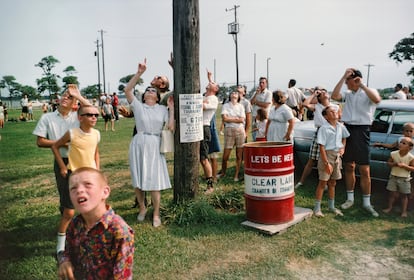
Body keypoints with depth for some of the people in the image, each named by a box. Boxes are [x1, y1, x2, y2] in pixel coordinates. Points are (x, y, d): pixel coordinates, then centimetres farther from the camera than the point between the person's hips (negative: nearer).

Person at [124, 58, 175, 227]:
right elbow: (127, 90, -10)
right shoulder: (138, 106, 5)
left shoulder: (162, 109, 7)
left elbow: (171, 127, -4)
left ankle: (156, 214, 15)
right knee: (138, 179, 9)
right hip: (139, 144, 1)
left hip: (155, 146, 0)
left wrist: (171, 108, -1)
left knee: (155, 180, 0)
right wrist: (139, 73, -13)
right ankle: (142, 208, 31)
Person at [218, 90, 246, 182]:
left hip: (240, 130, 2)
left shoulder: (241, 106, 10)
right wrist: (236, 118, -3)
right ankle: (223, 172, 22)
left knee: (239, 155, 3)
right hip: (229, 130, -2)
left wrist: (230, 119, -5)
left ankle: (236, 175, 13)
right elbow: (224, 118, -8)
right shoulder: (225, 106, 5)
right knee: (225, 155, 0)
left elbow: (242, 120, -2)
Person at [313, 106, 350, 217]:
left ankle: (331, 206, 31)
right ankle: (317, 208, 7)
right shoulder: (324, 128, -15)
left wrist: (343, 148, 5)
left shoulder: (340, 126, 4)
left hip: (337, 156, 6)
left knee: (332, 183, 16)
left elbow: (344, 137, 24)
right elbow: (321, 147, -17)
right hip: (327, 155, -6)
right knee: (323, 182, -2)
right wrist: (326, 163, -20)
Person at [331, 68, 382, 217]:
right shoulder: (348, 94, 11)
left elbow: (376, 99, -23)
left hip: (361, 131, -4)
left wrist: (362, 85, -19)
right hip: (347, 129, 4)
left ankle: (366, 203, 9)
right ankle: (350, 199, 22)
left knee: (364, 170, -3)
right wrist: (343, 76, -6)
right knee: (349, 167, 11)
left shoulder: (368, 92, 0)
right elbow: (334, 96, -8)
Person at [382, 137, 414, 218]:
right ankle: (389, 207, 25)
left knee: (404, 195, 8)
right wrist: (394, 164, -18)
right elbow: (388, 163, 2)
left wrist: (404, 166, -24)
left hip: (404, 179, -2)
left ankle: (404, 211, 18)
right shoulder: (393, 154, -8)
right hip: (393, 177, 2)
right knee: (392, 193, 10)